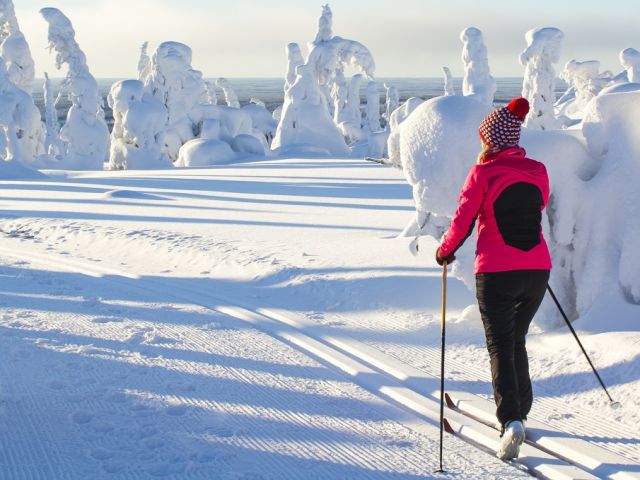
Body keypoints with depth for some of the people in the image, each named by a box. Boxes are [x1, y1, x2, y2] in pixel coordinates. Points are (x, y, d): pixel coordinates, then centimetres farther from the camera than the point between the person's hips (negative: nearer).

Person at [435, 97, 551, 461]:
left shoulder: (483, 174, -9)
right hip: (538, 271, 5)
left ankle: (511, 420, -15)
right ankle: (520, 410, 28)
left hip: (497, 274, -5)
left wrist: (445, 251, 13)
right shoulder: (538, 172, 4)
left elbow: (463, 221, -5)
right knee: (517, 341, 22)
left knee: (501, 347, 0)